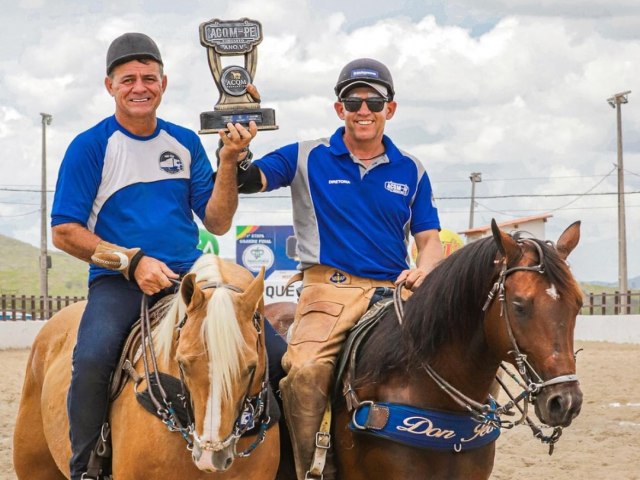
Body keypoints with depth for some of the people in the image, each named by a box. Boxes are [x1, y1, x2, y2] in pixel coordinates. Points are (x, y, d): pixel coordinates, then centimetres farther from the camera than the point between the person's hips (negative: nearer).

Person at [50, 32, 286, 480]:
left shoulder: (186, 143, 12)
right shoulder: (91, 146, -1)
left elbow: (217, 222, 9)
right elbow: (64, 231, -4)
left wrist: (229, 161, -6)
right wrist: (133, 262, -13)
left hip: (188, 276, 4)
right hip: (117, 281, -4)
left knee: (276, 353, -12)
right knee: (92, 360, -35)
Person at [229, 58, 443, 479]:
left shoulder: (411, 171, 16)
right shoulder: (307, 158, 9)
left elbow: (429, 240, 15)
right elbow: (244, 181, 0)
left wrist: (424, 270, -7)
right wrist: (239, 140, -19)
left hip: (393, 291, 3)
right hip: (330, 288, -3)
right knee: (306, 369, -32)